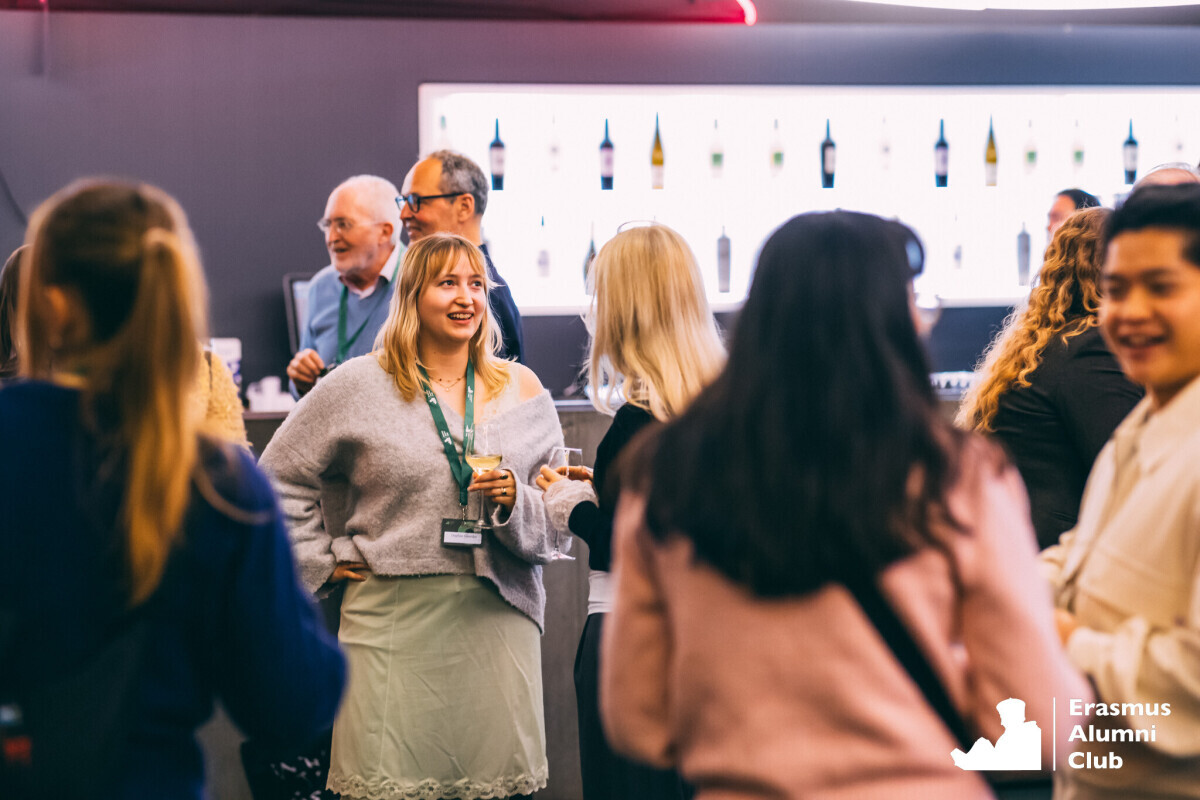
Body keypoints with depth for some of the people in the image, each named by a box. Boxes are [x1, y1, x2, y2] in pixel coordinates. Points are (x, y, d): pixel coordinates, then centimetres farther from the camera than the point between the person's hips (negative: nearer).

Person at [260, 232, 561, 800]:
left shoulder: (521, 389, 11)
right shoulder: (359, 386, 5)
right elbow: (280, 477, 12)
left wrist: (514, 502, -8)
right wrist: (320, 561, 6)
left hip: (496, 618, 2)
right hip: (397, 619, -2)